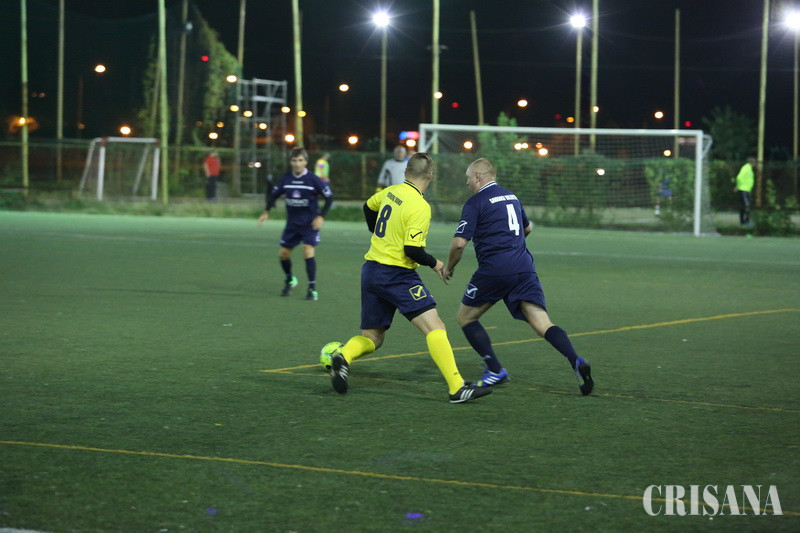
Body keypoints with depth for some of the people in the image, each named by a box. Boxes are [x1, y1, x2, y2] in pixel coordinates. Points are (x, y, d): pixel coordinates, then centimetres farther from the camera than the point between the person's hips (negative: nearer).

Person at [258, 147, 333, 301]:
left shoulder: (313, 180, -15)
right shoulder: (285, 179, -4)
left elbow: (329, 197, -7)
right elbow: (274, 194, 11)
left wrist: (321, 216, -15)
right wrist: (267, 211, -1)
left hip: (310, 223, -5)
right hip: (292, 223, 5)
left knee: (308, 251, -20)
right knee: (283, 254, 8)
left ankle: (312, 289, -9)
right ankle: (290, 281, 37)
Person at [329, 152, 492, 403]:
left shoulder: (391, 192, 7)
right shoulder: (420, 207, -15)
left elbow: (369, 207, 28)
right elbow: (412, 249, -21)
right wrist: (434, 263, -2)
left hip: (371, 269, 8)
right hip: (396, 274, -8)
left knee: (372, 337, 15)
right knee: (435, 327, -10)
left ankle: (343, 356, -15)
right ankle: (457, 387, -19)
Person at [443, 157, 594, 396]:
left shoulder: (475, 203, -1)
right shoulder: (511, 197, 21)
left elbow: (459, 242, -8)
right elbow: (528, 228, 37)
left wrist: (449, 268, 8)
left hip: (494, 269, -6)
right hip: (524, 267, 6)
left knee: (465, 317, 14)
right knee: (542, 324, -3)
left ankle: (495, 370, 5)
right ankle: (576, 361, -27)